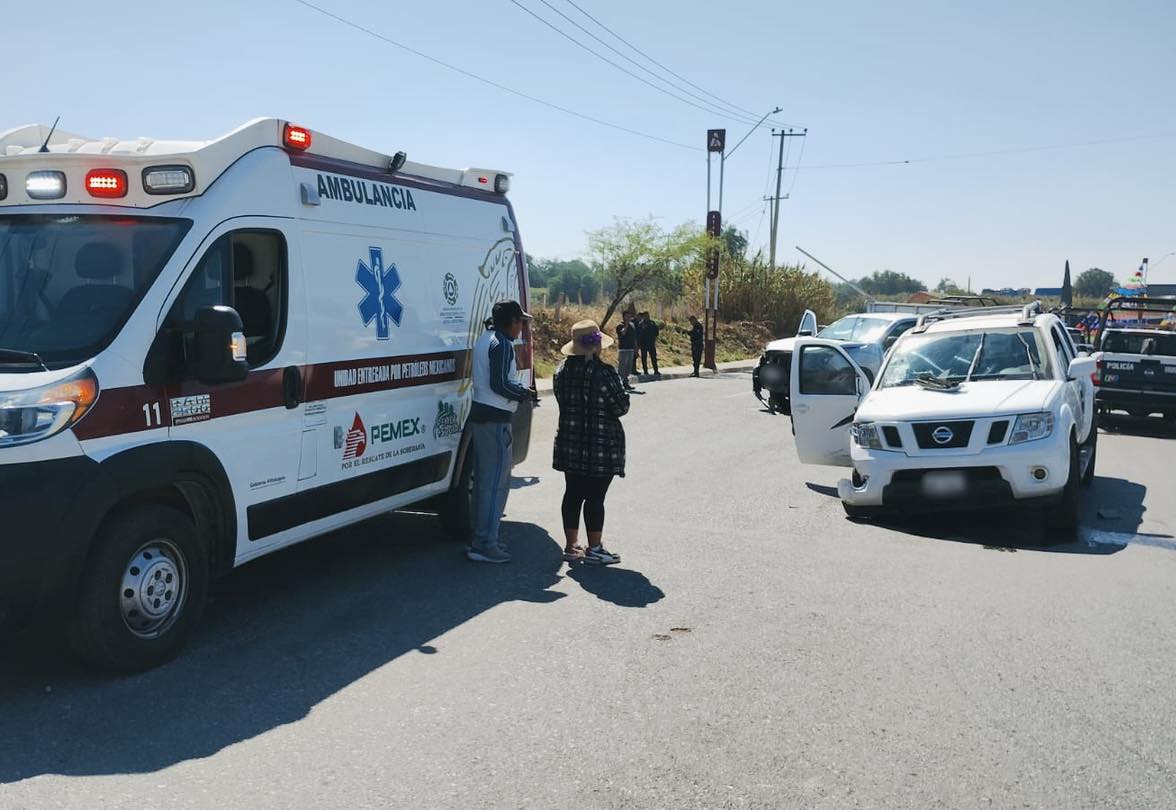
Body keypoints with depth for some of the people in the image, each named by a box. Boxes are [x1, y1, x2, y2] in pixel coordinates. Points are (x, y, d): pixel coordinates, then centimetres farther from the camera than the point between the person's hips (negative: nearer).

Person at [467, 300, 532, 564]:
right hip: (496, 419, -10)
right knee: (497, 482, -6)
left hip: (479, 414, 10)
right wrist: (524, 394, -5)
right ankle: (484, 544, -5)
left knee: (483, 479, 16)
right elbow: (500, 384, -20)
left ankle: (481, 538, 24)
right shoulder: (502, 344, -14)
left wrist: (518, 390, 12)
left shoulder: (484, 339, 17)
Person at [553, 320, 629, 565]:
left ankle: (571, 546, 21)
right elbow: (621, 407, -11)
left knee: (573, 494, 12)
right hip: (601, 443, -6)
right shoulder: (604, 373, -17)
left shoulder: (562, 370, 2)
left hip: (569, 442, 6)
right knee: (595, 497, 1)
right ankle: (594, 549, 9)